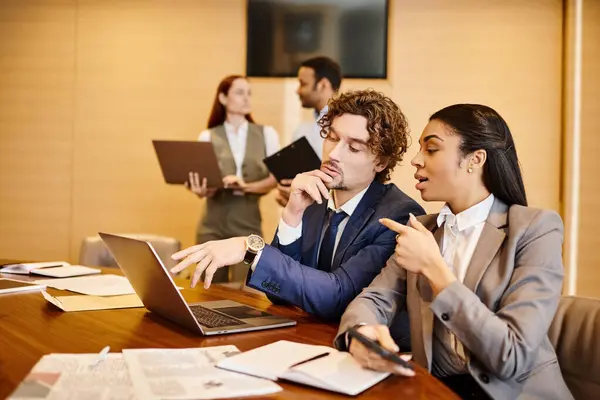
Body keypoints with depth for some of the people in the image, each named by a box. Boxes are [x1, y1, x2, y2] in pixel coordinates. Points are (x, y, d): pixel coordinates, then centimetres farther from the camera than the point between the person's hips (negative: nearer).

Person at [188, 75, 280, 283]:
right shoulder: (208, 137, 7)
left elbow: (276, 178, -2)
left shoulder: (267, 134, 8)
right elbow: (205, 189, 2)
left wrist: (246, 187, -20)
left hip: (248, 223, 0)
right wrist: (200, 190, -22)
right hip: (213, 224, 1)